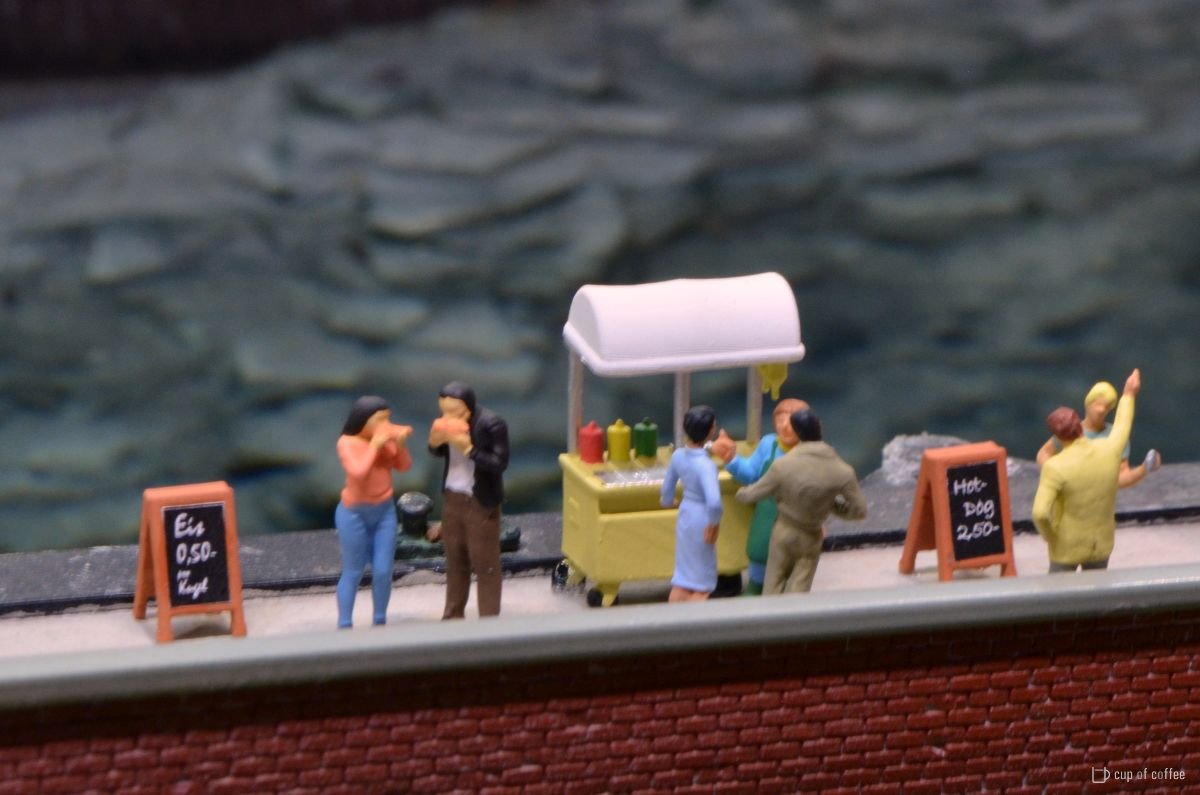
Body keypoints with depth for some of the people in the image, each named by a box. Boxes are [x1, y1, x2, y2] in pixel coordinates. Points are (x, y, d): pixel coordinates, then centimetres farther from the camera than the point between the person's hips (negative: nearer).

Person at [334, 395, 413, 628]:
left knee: (383, 571, 4)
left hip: (385, 510, 4)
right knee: (353, 573, 3)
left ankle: (380, 623, 20)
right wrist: (375, 445, -24)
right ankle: (344, 627, 12)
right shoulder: (347, 443, -16)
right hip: (355, 513, -4)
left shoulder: (386, 437, -4)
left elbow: (404, 466, 0)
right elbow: (358, 472, -28)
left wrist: (401, 444, -16)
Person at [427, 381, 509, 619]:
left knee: (485, 564, 2)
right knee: (455, 560, 18)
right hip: (451, 497, 6)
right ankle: (453, 616, 32)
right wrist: (434, 443, -13)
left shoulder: (492, 424, -21)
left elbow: (500, 464, -22)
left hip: (481, 502, -6)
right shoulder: (447, 422, -5)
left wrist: (469, 449, -31)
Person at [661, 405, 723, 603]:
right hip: (701, 520, -7)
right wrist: (714, 523, -20)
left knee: (682, 579, 19)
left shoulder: (678, 455, -5)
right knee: (702, 586, 7)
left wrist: (668, 502, 32)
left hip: (685, 517, 7)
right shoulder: (705, 464, -28)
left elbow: (667, 487, 10)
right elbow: (713, 501, -39)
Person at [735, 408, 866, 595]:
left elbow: (752, 494, -9)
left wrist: (742, 493, 15)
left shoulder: (783, 465, -20)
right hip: (811, 538, 0)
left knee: (773, 588, 15)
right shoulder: (842, 471, -19)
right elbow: (860, 510, -11)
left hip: (785, 531, 0)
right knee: (798, 593, 9)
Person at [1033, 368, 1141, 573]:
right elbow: (1122, 427, 11)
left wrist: (1049, 537, -11)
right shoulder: (1109, 450, -13)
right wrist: (1129, 395, 28)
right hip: (1101, 543, 4)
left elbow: (1040, 513, -32)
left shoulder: (1055, 467, -26)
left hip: (1067, 546, -4)